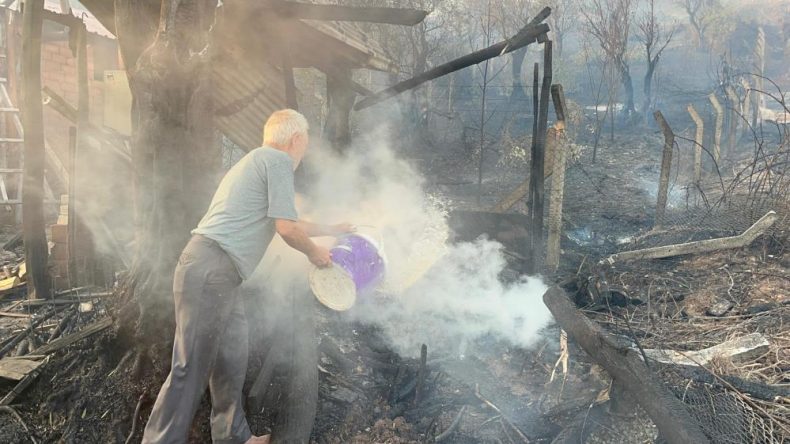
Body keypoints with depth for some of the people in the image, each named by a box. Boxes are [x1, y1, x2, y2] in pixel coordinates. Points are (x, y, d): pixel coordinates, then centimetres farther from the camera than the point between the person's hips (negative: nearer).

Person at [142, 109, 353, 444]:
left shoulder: (258, 160, 26)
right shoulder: (278, 160, -5)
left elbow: (286, 223, 36)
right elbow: (287, 228, -9)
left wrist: (331, 230, 45)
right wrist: (314, 252, 10)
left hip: (217, 272, 10)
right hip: (212, 269, -10)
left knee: (232, 358, 16)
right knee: (190, 369, -6)